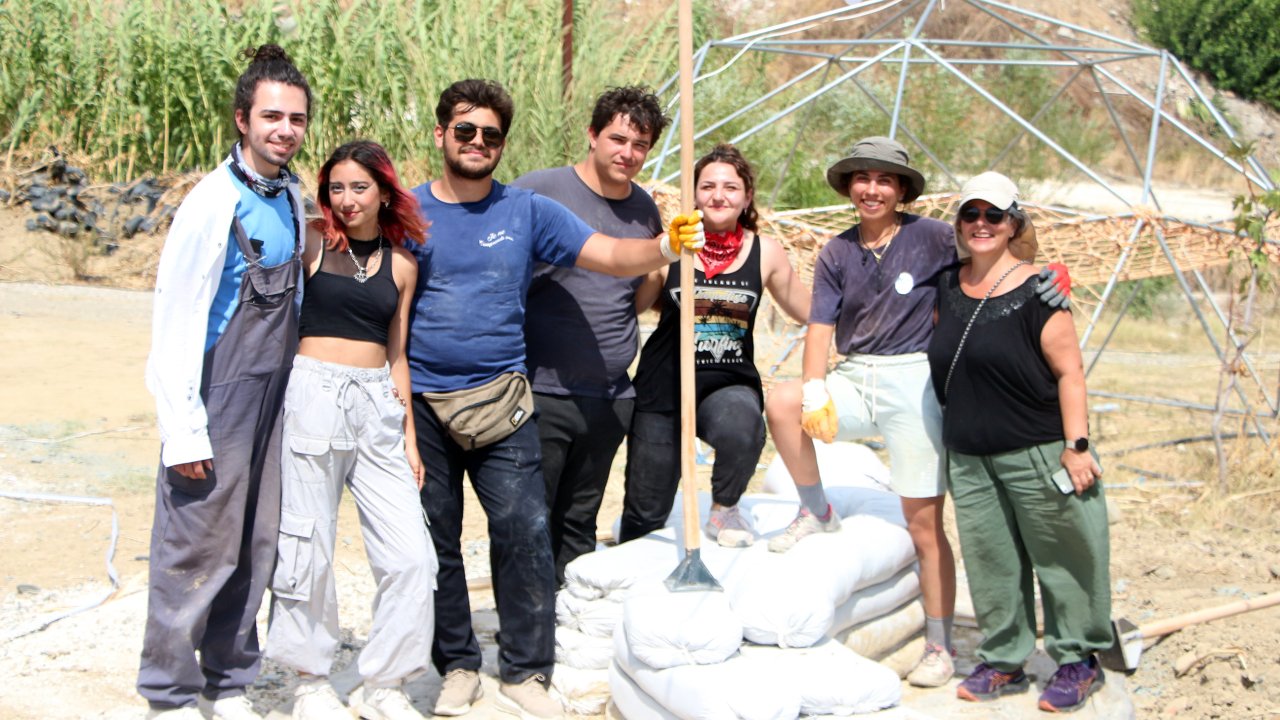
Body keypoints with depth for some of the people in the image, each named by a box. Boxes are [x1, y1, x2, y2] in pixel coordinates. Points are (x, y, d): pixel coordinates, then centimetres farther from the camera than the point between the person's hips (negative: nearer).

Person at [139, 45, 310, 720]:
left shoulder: (291, 197, 6)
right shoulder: (215, 202, -15)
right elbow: (174, 319, -15)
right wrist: (183, 429, -16)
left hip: (273, 399, 7)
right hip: (218, 402, -7)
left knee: (254, 548, 13)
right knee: (196, 550, 0)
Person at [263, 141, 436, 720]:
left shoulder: (401, 264, 12)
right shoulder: (312, 243, 3)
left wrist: (409, 437, 14)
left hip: (377, 407, 4)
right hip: (314, 396, -3)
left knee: (411, 554, -2)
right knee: (308, 547, 1)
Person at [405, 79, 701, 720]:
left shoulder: (527, 211, 4)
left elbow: (611, 256, -3)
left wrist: (666, 248, -23)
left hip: (500, 401, 0)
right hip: (421, 402, 0)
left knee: (525, 532, -6)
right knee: (435, 540, 8)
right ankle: (456, 666, 23)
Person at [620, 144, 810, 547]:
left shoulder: (765, 253, 3)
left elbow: (810, 312, 15)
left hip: (730, 383, 0)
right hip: (663, 388, 0)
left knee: (741, 428, -37)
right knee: (645, 516, 4)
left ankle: (724, 510, -6)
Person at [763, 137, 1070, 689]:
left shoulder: (930, 237, -3)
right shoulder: (836, 254, 8)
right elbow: (820, 328, 3)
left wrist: (1044, 273, -15)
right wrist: (815, 393, -11)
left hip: (912, 379, -4)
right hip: (854, 378, 4)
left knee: (924, 524, -2)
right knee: (781, 404, -24)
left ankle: (939, 646, 10)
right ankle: (817, 513, 0)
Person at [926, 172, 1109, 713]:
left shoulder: (1035, 292, -11)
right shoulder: (948, 287, 7)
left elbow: (1069, 372, -11)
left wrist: (1076, 446, -16)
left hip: (1037, 453, -6)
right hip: (969, 458, 6)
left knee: (1060, 557, 4)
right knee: (990, 562, 11)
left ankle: (1078, 662, 18)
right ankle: (1003, 662, 23)